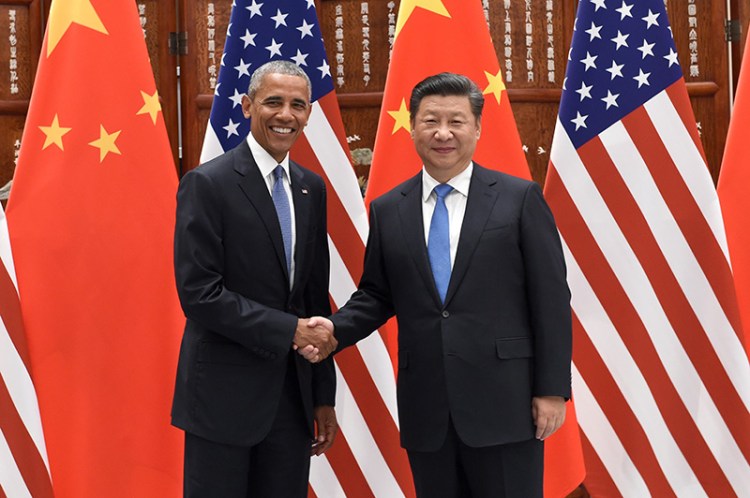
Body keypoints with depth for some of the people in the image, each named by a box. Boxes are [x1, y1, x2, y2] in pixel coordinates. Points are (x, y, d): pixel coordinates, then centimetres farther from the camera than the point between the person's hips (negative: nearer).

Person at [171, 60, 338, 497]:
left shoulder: (311, 189, 10)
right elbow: (198, 293, -16)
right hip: (224, 393, -5)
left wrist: (324, 395, 12)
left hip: (293, 394, 6)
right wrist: (289, 330, -18)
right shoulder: (208, 184, -9)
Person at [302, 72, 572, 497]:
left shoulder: (520, 198, -1)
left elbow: (550, 299, -2)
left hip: (503, 403, -3)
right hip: (425, 410, 3)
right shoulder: (388, 210, 9)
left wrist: (552, 389, -6)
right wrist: (335, 328, -5)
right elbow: (376, 296, 15)